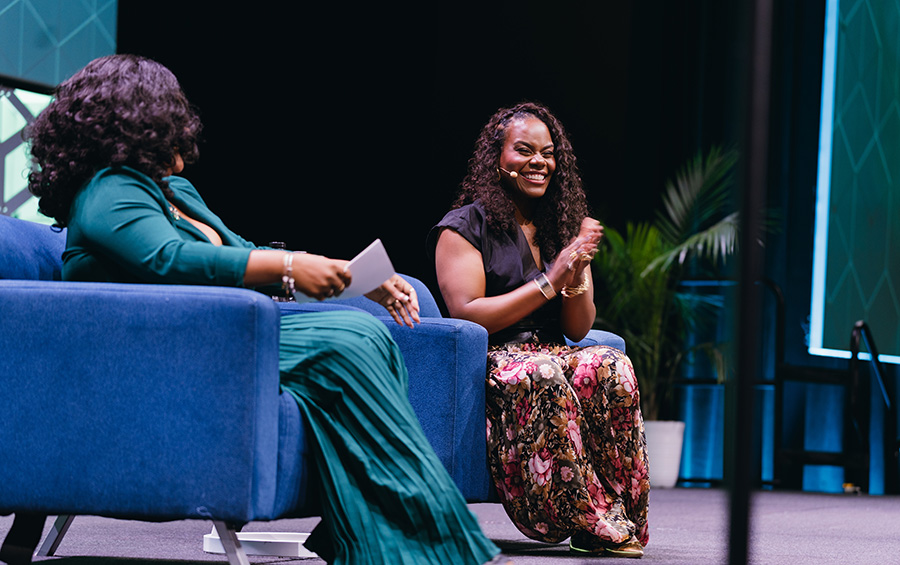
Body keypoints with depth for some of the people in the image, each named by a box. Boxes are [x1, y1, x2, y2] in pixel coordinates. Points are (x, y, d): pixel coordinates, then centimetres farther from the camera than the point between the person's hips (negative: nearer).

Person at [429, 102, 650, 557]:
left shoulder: (564, 228, 19)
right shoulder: (464, 227, 2)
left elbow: (578, 329, 14)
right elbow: (466, 316, -10)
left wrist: (577, 277, -8)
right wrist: (549, 283, -13)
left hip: (553, 355, 5)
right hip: (489, 363, -5)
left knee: (612, 367, -31)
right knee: (541, 374, -40)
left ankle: (622, 516, -30)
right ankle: (589, 520, -35)